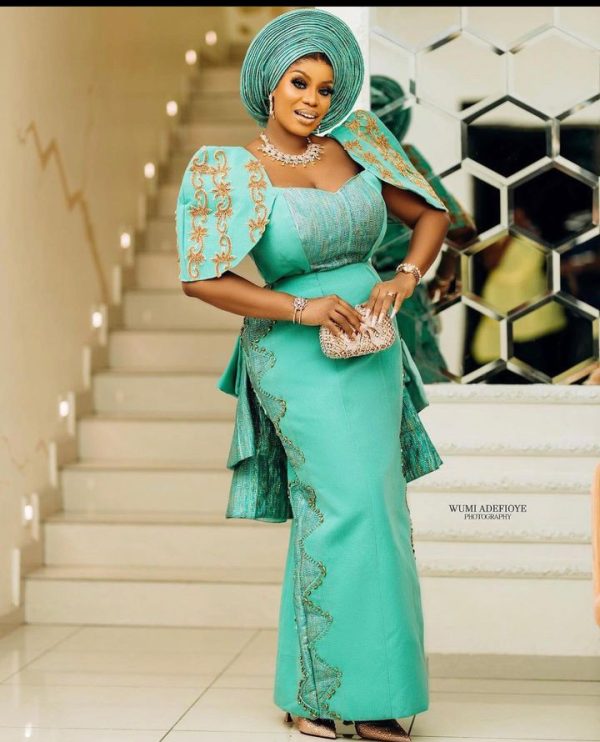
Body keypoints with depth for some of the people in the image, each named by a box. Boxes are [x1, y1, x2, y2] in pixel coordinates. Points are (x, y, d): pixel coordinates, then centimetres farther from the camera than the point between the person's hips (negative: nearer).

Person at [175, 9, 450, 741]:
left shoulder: (352, 149, 5)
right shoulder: (227, 171, -8)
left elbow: (432, 215, 9)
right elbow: (198, 278, -14)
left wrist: (401, 282, -9)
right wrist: (301, 308, -21)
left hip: (370, 353, 5)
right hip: (298, 360, -5)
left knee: (336, 520, 7)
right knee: (351, 511, -13)